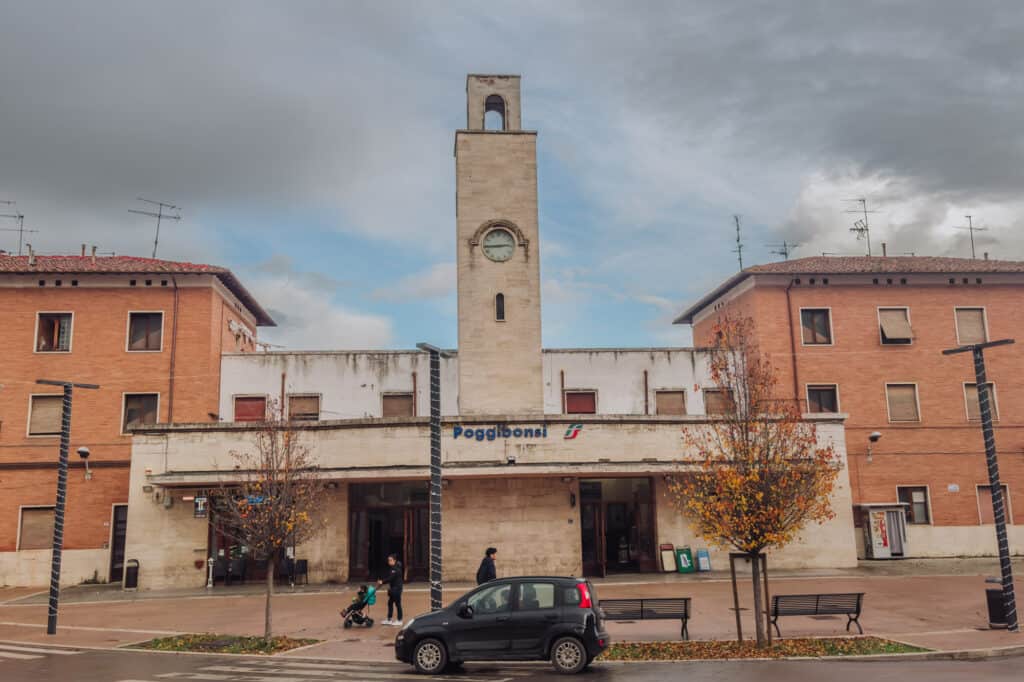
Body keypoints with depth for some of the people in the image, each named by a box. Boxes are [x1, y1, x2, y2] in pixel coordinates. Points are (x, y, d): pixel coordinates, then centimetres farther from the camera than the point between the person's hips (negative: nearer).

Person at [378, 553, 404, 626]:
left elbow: (390, 578, -25)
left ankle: (399, 620, 8)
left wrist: (382, 581, -30)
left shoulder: (396, 569, -17)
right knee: (390, 603, 12)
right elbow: (387, 576, 8)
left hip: (397, 588, -9)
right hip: (392, 588, 9)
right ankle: (389, 619, 20)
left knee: (397, 604, -1)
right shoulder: (391, 568, 11)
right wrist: (381, 580, -8)